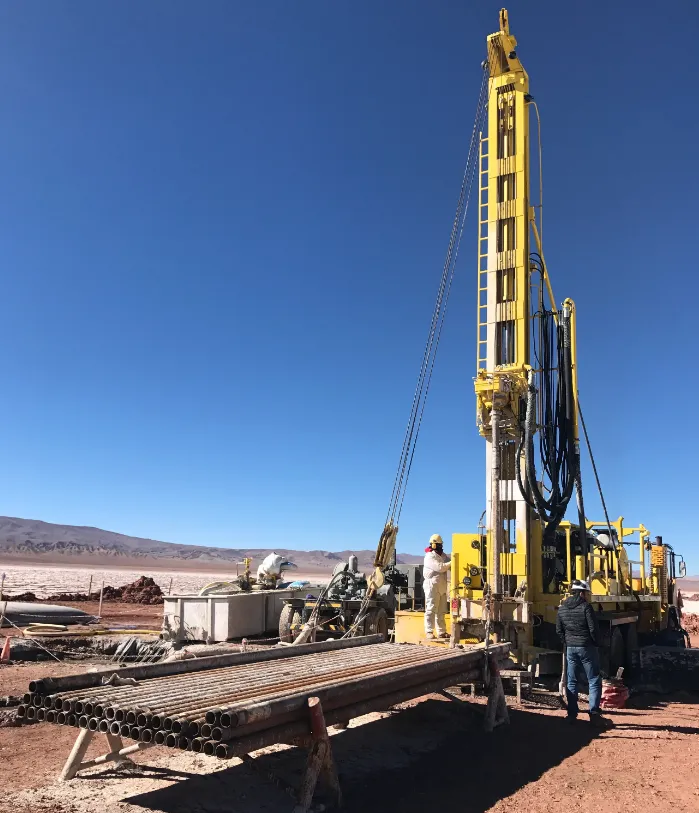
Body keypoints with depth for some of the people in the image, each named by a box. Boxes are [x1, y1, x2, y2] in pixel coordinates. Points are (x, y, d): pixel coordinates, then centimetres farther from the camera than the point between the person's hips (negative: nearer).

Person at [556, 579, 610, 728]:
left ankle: (572, 715, 12)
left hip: (570, 648, 5)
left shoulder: (562, 608, 7)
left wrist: (566, 645, 15)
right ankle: (594, 714, -4)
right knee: (594, 681, 3)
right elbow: (593, 629, -12)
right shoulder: (586, 607, -11)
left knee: (571, 682, 10)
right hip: (586, 647, -5)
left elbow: (559, 630, 9)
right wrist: (596, 645, 2)